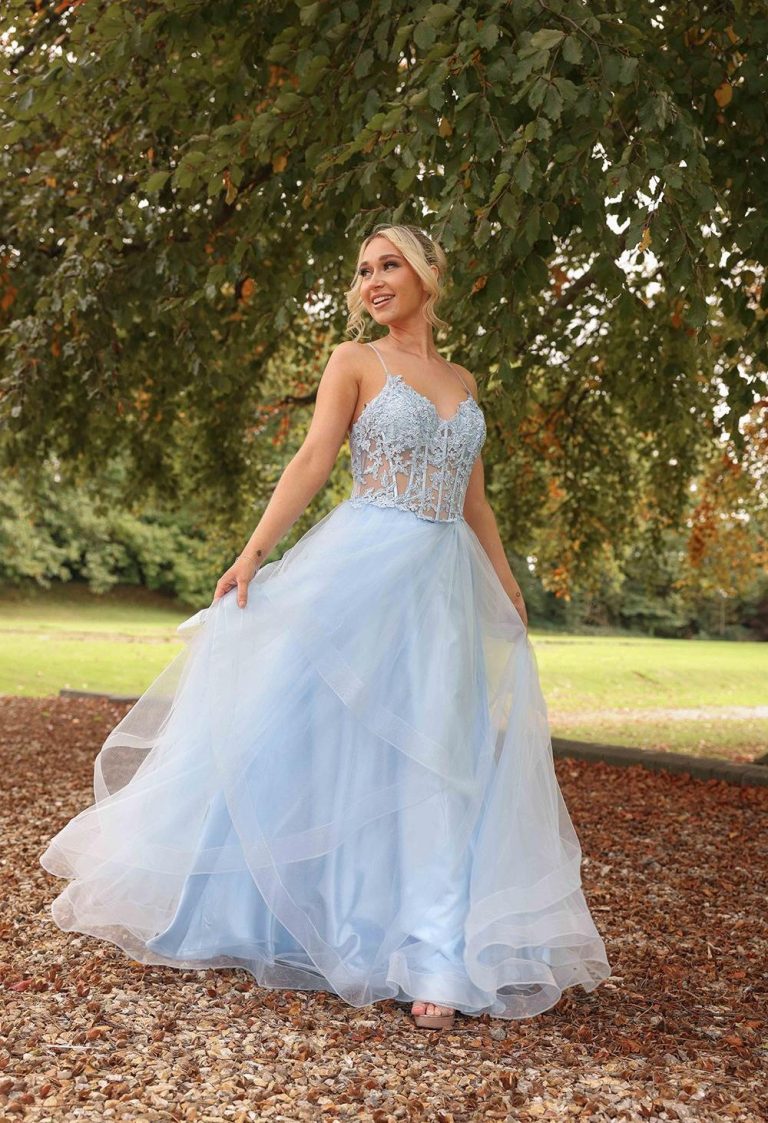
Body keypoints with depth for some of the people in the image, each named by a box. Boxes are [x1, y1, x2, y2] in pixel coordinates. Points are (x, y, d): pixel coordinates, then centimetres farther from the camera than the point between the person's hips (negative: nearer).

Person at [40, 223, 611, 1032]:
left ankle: (437, 960, 5)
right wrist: (254, 551, -16)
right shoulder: (355, 361, 4)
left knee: (439, 764, 0)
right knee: (321, 736, -5)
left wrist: (507, 588, 18)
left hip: (447, 585, 4)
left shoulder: (461, 381, 17)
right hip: (365, 569, -4)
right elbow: (314, 459, -6)